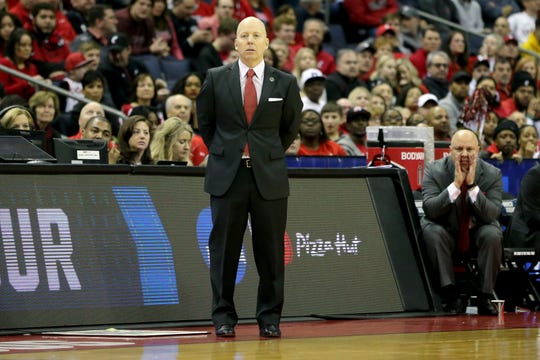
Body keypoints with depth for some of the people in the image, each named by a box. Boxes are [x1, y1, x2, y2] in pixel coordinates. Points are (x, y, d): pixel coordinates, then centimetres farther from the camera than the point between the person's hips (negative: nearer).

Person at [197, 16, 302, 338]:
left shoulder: (285, 83, 2)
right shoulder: (216, 78, 2)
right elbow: (205, 122, 15)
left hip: (269, 176, 0)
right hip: (227, 175, 0)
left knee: (271, 250, 2)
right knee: (224, 248, 2)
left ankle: (270, 318, 11)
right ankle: (224, 317, 9)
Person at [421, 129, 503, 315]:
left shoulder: (492, 174, -9)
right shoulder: (434, 170, -10)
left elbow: (492, 215, -19)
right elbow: (429, 209, -21)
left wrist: (472, 185, -30)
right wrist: (456, 184, -30)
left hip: (477, 233, 0)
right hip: (446, 232, 0)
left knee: (493, 234, -31)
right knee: (431, 232, -32)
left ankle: (485, 296, -21)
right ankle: (449, 293, -29)